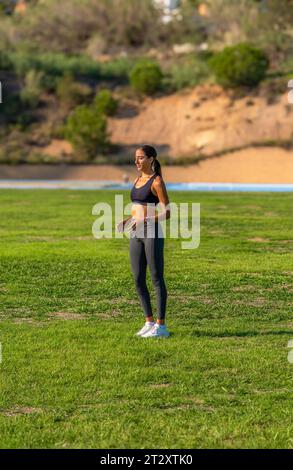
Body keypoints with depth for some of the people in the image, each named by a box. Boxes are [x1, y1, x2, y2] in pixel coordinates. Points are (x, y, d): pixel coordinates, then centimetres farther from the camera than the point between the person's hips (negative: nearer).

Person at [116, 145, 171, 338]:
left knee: (157, 279, -3)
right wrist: (126, 221, 5)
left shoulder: (157, 181, -7)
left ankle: (161, 326, 2)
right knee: (139, 280, 8)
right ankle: (150, 322, 18)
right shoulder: (137, 181, 16)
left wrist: (145, 221, -22)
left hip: (152, 233, -8)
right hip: (136, 235, 8)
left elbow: (167, 213, -12)